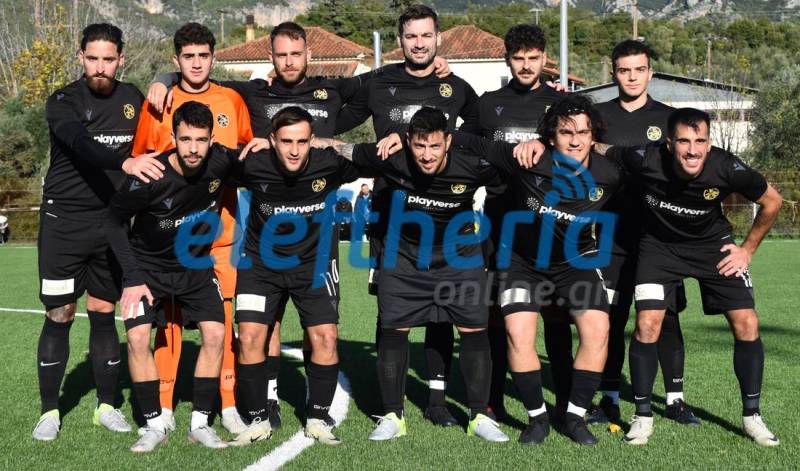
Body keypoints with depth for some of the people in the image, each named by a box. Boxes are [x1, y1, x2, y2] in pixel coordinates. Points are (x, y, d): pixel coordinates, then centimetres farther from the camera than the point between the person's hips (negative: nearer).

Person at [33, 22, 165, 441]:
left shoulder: (133, 99, 4)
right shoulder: (63, 102, -10)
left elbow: (144, 154, 15)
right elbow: (82, 146, -29)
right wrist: (125, 163, -46)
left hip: (112, 222, 3)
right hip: (64, 222, -3)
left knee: (104, 313, 9)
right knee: (59, 316, 0)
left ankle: (106, 406, 19)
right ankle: (49, 411, 11)